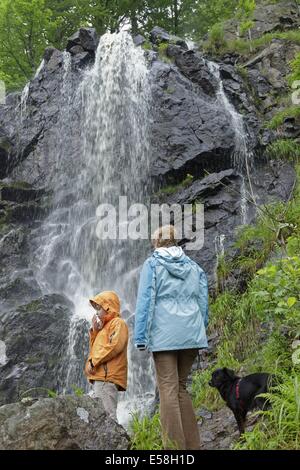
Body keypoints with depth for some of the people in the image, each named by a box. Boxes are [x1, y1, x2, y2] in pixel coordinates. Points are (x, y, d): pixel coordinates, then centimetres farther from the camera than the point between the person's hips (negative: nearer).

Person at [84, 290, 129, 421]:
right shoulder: (105, 326, 27)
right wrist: (94, 330, 13)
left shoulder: (118, 323, -2)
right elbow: (94, 348, 26)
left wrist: (94, 361, -13)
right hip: (100, 377, 10)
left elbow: (115, 345, -18)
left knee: (106, 414, -17)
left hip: (107, 377, -10)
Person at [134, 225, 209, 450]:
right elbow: (204, 304, 15)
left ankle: (176, 445, -6)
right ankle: (192, 444, 12)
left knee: (168, 389, -2)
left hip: (164, 336, -4)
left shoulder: (152, 264, 2)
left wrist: (141, 337, -5)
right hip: (191, 335, 5)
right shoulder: (194, 266, 15)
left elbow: (145, 301, -5)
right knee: (182, 387, 14)